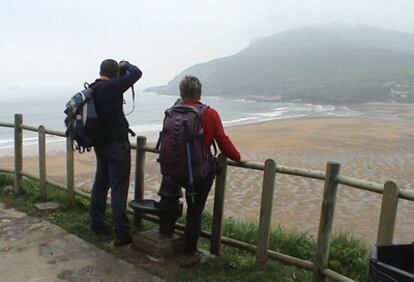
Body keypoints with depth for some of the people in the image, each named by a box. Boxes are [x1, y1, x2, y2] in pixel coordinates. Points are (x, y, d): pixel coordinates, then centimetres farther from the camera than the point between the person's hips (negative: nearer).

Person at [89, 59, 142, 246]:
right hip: (116, 144, -8)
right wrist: (125, 65, 5)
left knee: (100, 183, 17)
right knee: (118, 188, -6)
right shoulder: (111, 87, -16)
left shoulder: (92, 90, 7)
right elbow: (136, 73, -13)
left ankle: (97, 223, 29)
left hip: (100, 144, 9)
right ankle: (122, 233, -2)